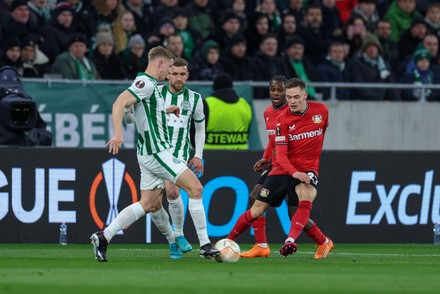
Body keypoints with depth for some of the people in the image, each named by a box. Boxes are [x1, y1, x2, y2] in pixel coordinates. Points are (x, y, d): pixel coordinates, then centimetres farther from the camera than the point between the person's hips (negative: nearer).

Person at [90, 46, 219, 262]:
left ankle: (103, 237, 3)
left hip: (148, 153, 10)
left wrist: (166, 110, 35)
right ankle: (204, 246, -6)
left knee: (150, 204, 10)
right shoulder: (146, 82, -13)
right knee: (195, 188, -7)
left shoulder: (149, 84, 16)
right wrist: (118, 134, -35)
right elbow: (120, 103, -25)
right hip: (157, 152, -10)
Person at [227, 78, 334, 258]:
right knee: (256, 211, 0)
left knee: (306, 198, -34)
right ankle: (227, 242, 19)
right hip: (283, 169, 0)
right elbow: (280, 153, -17)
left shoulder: (321, 110, -4)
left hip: (308, 169, 0)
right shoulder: (282, 119, -10)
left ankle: (290, 241, -45)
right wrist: (294, 172, -34)